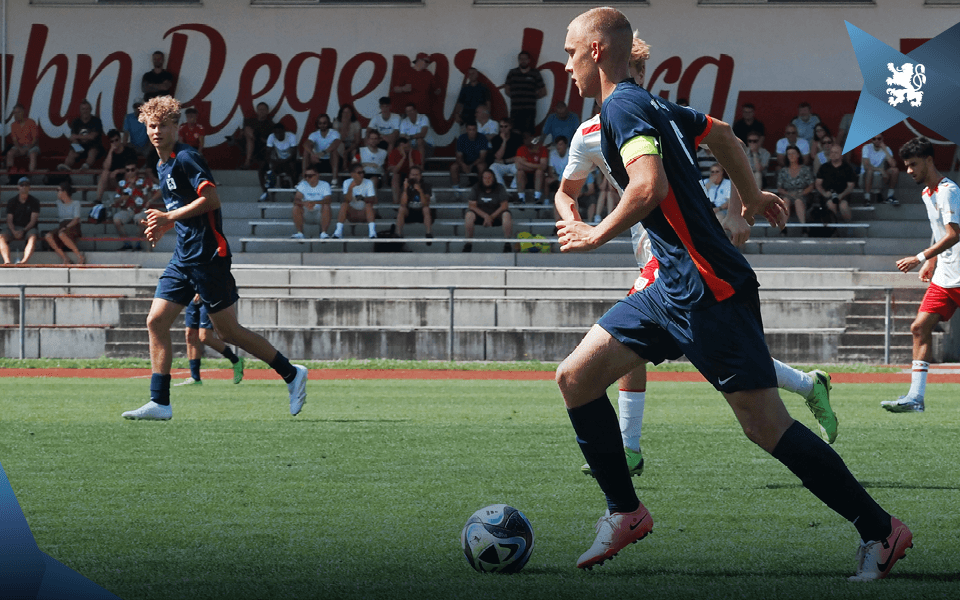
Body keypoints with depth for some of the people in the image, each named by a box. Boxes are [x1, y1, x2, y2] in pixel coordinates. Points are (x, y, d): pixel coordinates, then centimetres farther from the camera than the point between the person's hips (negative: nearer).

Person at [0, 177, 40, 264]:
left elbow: (33, 221, -5)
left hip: (28, 228, -2)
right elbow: (9, 220, 1)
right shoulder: (12, 202, 6)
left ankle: (24, 261, -54)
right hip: (13, 228, 2)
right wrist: (14, 232, -20)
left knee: (33, 237, -37)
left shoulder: (34, 202, 1)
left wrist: (23, 231, -21)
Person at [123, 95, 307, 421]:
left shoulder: (186, 158, -11)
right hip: (183, 258, 9)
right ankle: (159, 403, -1)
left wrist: (169, 217, -16)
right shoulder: (164, 166, 17)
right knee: (156, 322, -1)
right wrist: (164, 226, 13)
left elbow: (212, 199, -20)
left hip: (207, 256, -9)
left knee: (228, 330, -4)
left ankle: (291, 373, 10)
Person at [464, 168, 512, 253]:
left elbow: (504, 206, -8)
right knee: (469, 214, -30)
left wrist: (492, 217, -19)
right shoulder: (476, 189, -1)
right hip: (480, 214, 0)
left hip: (496, 215, 0)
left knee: (506, 215, -31)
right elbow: (472, 205, -9)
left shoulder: (499, 188, -2)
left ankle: (507, 244, -26)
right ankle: (468, 242, -25)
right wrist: (486, 216, -23)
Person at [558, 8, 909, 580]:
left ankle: (880, 529, -1)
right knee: (576, 377, 7)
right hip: (673, 289, 10)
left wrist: (597, 234, -15)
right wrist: (752, 196, 44)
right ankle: (625, 512, 15)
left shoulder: (623, 107, -13)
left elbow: (649, 185, -29)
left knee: (767, 426, -9)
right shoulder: (652, 105, 15)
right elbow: (720, 132, 31)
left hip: (711, 291, -10)